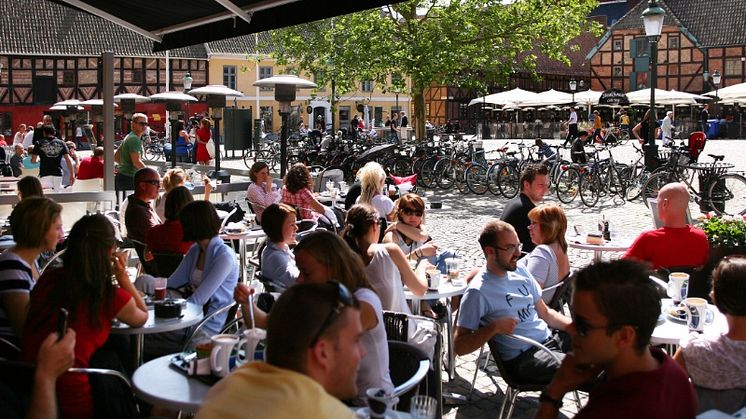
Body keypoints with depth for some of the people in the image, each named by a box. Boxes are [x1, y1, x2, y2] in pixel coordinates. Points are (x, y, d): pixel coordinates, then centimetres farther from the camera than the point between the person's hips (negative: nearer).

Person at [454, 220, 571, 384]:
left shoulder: (520, 271, 10)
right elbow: (459, 347, -13)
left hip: (550, 338, 8)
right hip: (523, 357, -8)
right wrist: (494, 327, -24)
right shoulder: (478, 292, -14)